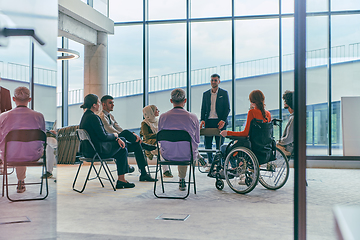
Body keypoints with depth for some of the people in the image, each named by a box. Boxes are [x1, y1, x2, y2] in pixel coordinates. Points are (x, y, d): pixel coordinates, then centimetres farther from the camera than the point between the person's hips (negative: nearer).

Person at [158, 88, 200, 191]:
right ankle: (182, 179, 46)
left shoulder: (163, 117, -10)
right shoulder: (192, 117, -13)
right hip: (188, 156, -1)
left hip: (167, 155, 1)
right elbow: (197, 141, -2)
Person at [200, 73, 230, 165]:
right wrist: (202, 120, -2)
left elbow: (227, 108, 1)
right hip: (208, 121, 3)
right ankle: (210, 163, 17)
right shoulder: (205, 94, 14)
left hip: (220, 122, -3)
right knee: (207, 144, 4)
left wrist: (223, 120, -12)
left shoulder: (224, 93, 5)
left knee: (219, 145, -1)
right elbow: (203, 109, 14)